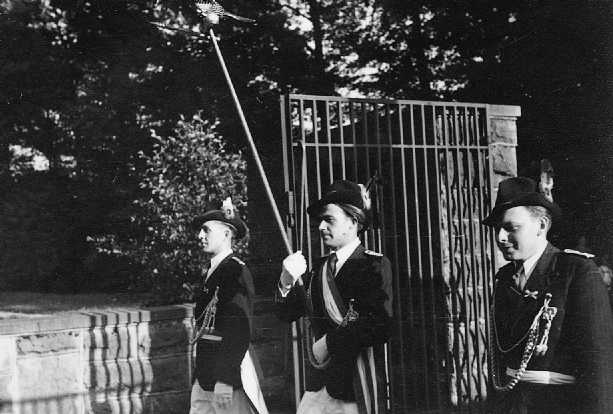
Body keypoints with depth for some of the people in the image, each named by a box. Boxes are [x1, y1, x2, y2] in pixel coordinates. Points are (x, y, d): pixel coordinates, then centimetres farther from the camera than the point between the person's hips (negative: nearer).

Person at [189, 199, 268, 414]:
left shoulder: (237, 271, -11)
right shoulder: (209, 271, 15)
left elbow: (239, 329, -18)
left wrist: (225, 380, -23)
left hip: (229, 364, -8)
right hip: (204, 372, 8)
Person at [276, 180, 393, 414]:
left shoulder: (375, 265, -7)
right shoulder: (320, 268, 12)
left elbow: (381, 326, -18)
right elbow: (287, 314, 9)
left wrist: (329, 342, -15)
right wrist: (287, 281, -9)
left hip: (357, 384, -5)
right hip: (321, 382, 5)